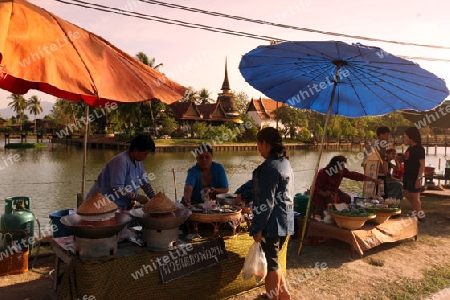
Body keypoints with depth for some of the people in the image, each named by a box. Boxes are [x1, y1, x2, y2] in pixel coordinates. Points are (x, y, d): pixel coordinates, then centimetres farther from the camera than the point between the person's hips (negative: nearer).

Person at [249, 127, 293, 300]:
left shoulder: (270, 166, -20)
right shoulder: (284, 162, 11)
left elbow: (266, 202, -22)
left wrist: (258, 228, -16)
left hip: (272, 222, -10)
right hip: (284, 221, 10)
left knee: (271, 263, 4)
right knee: (272, 260, 22)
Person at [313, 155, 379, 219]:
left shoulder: (342, 172, -11)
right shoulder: (323, 173, -27)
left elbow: (354, 175, -13)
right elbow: (316, 187, -25)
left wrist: (372, 179, -16)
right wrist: (323, 193, -44)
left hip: (333, 193, 6)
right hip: (320, 195, -6)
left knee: (347, 198, -15)